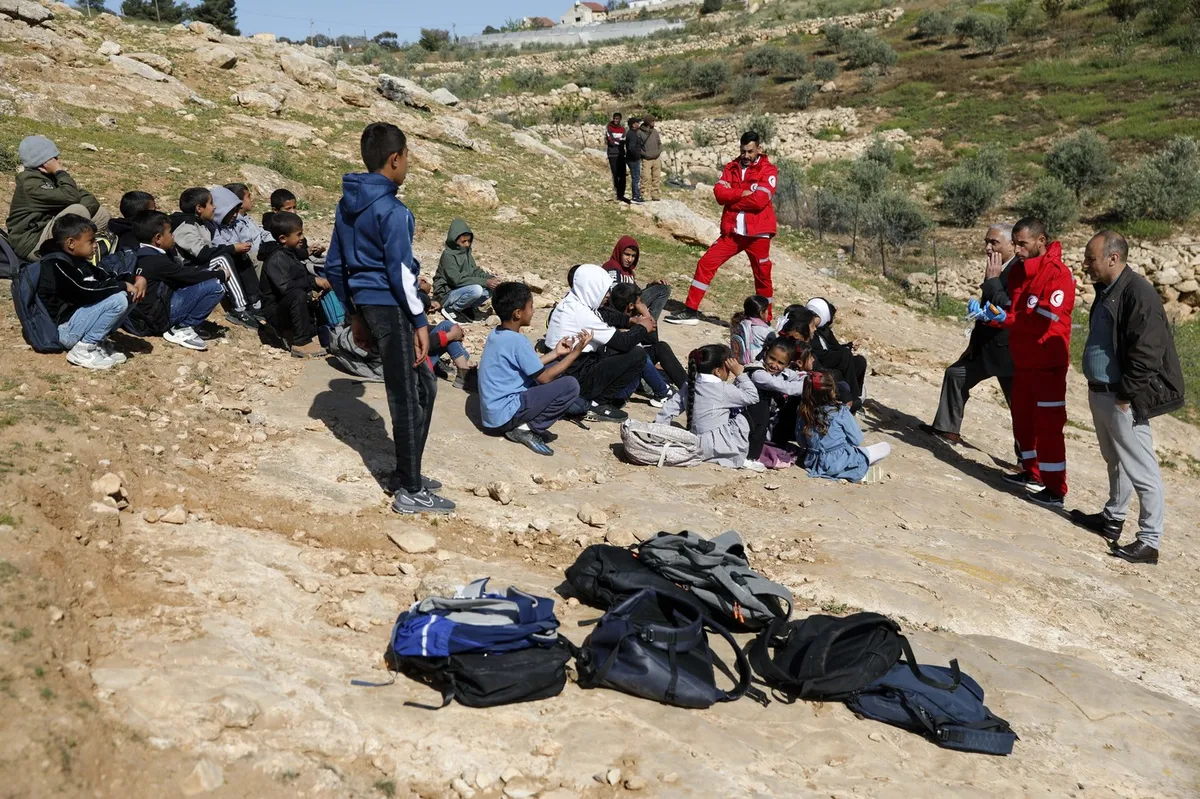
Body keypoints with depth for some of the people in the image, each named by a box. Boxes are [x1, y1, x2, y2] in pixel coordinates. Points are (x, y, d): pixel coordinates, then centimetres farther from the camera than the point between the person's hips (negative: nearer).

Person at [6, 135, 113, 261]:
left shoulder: (51, 176, 8)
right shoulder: (30, 184, -18)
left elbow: (86, 196, 3)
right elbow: (71, 197, -27)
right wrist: (60, 172, -14)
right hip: (33, 244, -9)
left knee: (102, 213, 4)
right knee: (78, 211, -28)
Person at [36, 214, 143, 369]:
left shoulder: (79, 262, 12)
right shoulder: (57, 266, -18)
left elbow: (107, 278, 12)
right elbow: (85, 292, -28)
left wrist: (135, 279, -7)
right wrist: (123, 285, -19)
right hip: (64, 328, -10)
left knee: (129, 295, 4)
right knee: (118, 300, -25)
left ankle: (98, 340, 3)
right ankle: (83, 349, -15)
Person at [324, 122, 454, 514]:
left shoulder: (347, 205, 11)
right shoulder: (392, 210, -16)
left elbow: (334, 265, 15)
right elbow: (400, 272, -18)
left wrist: (355, 314, 21)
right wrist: (420, 322, -12)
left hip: (368, 304, 9)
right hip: (392, 308, -9)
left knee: (422, 387, 19)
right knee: (409, 399, -1)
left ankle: (406, 474, 27)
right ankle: (411, 493, 6)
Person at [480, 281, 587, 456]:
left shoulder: (496, 334, 8)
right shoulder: (517, 341, -19)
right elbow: (544, 377, -11)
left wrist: (555, 353, 18)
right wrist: (576, 351, -7)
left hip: (493, 412, 9)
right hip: (505, 415, -9)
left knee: (554, 368, 17)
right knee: (570, 385, -14)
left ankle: (523, 423, 7)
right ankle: (527, 428, -8)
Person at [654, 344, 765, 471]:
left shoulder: (690, 386, 7)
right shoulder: (723, 389, -10)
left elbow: (670, 408, 8)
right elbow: (752, 397, -2)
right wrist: (740, 374, 3)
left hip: (698, 446, 8)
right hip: (718, 445, -8)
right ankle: (741, 459, 4)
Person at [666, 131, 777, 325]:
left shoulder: (768, 170, -4)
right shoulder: (732, 167, 11)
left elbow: (760, 200, -17)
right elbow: (719, 193, -3)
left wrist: (731, 197, -7)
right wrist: (743, 193, -14)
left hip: (758, 234, -4)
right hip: (732, 231, 4)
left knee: (762, 276, 7)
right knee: (706, 263, -5)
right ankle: (691, 311, 0)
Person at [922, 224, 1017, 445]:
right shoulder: (997, 269, 8)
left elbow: (1007, 309, -31)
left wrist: (992, 279, -23)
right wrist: (974, 342, 20)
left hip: (1008, 352, -10)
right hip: (986, 347, 10)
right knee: (956, 374, 17)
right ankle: (948, 429, 28)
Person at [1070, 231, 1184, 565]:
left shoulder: (1139, 294, -20)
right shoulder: (1106, 291, 10)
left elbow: (1146, 353, -22)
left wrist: (1126, 396, -18)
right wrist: (1098, 387, 16)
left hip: (1122, 400, -10)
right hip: (1100, 393, 10)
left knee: (1141, 471, -2)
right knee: (1115, 461, 23)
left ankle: (1149, 542, 3)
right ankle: (1113, 519, 37)